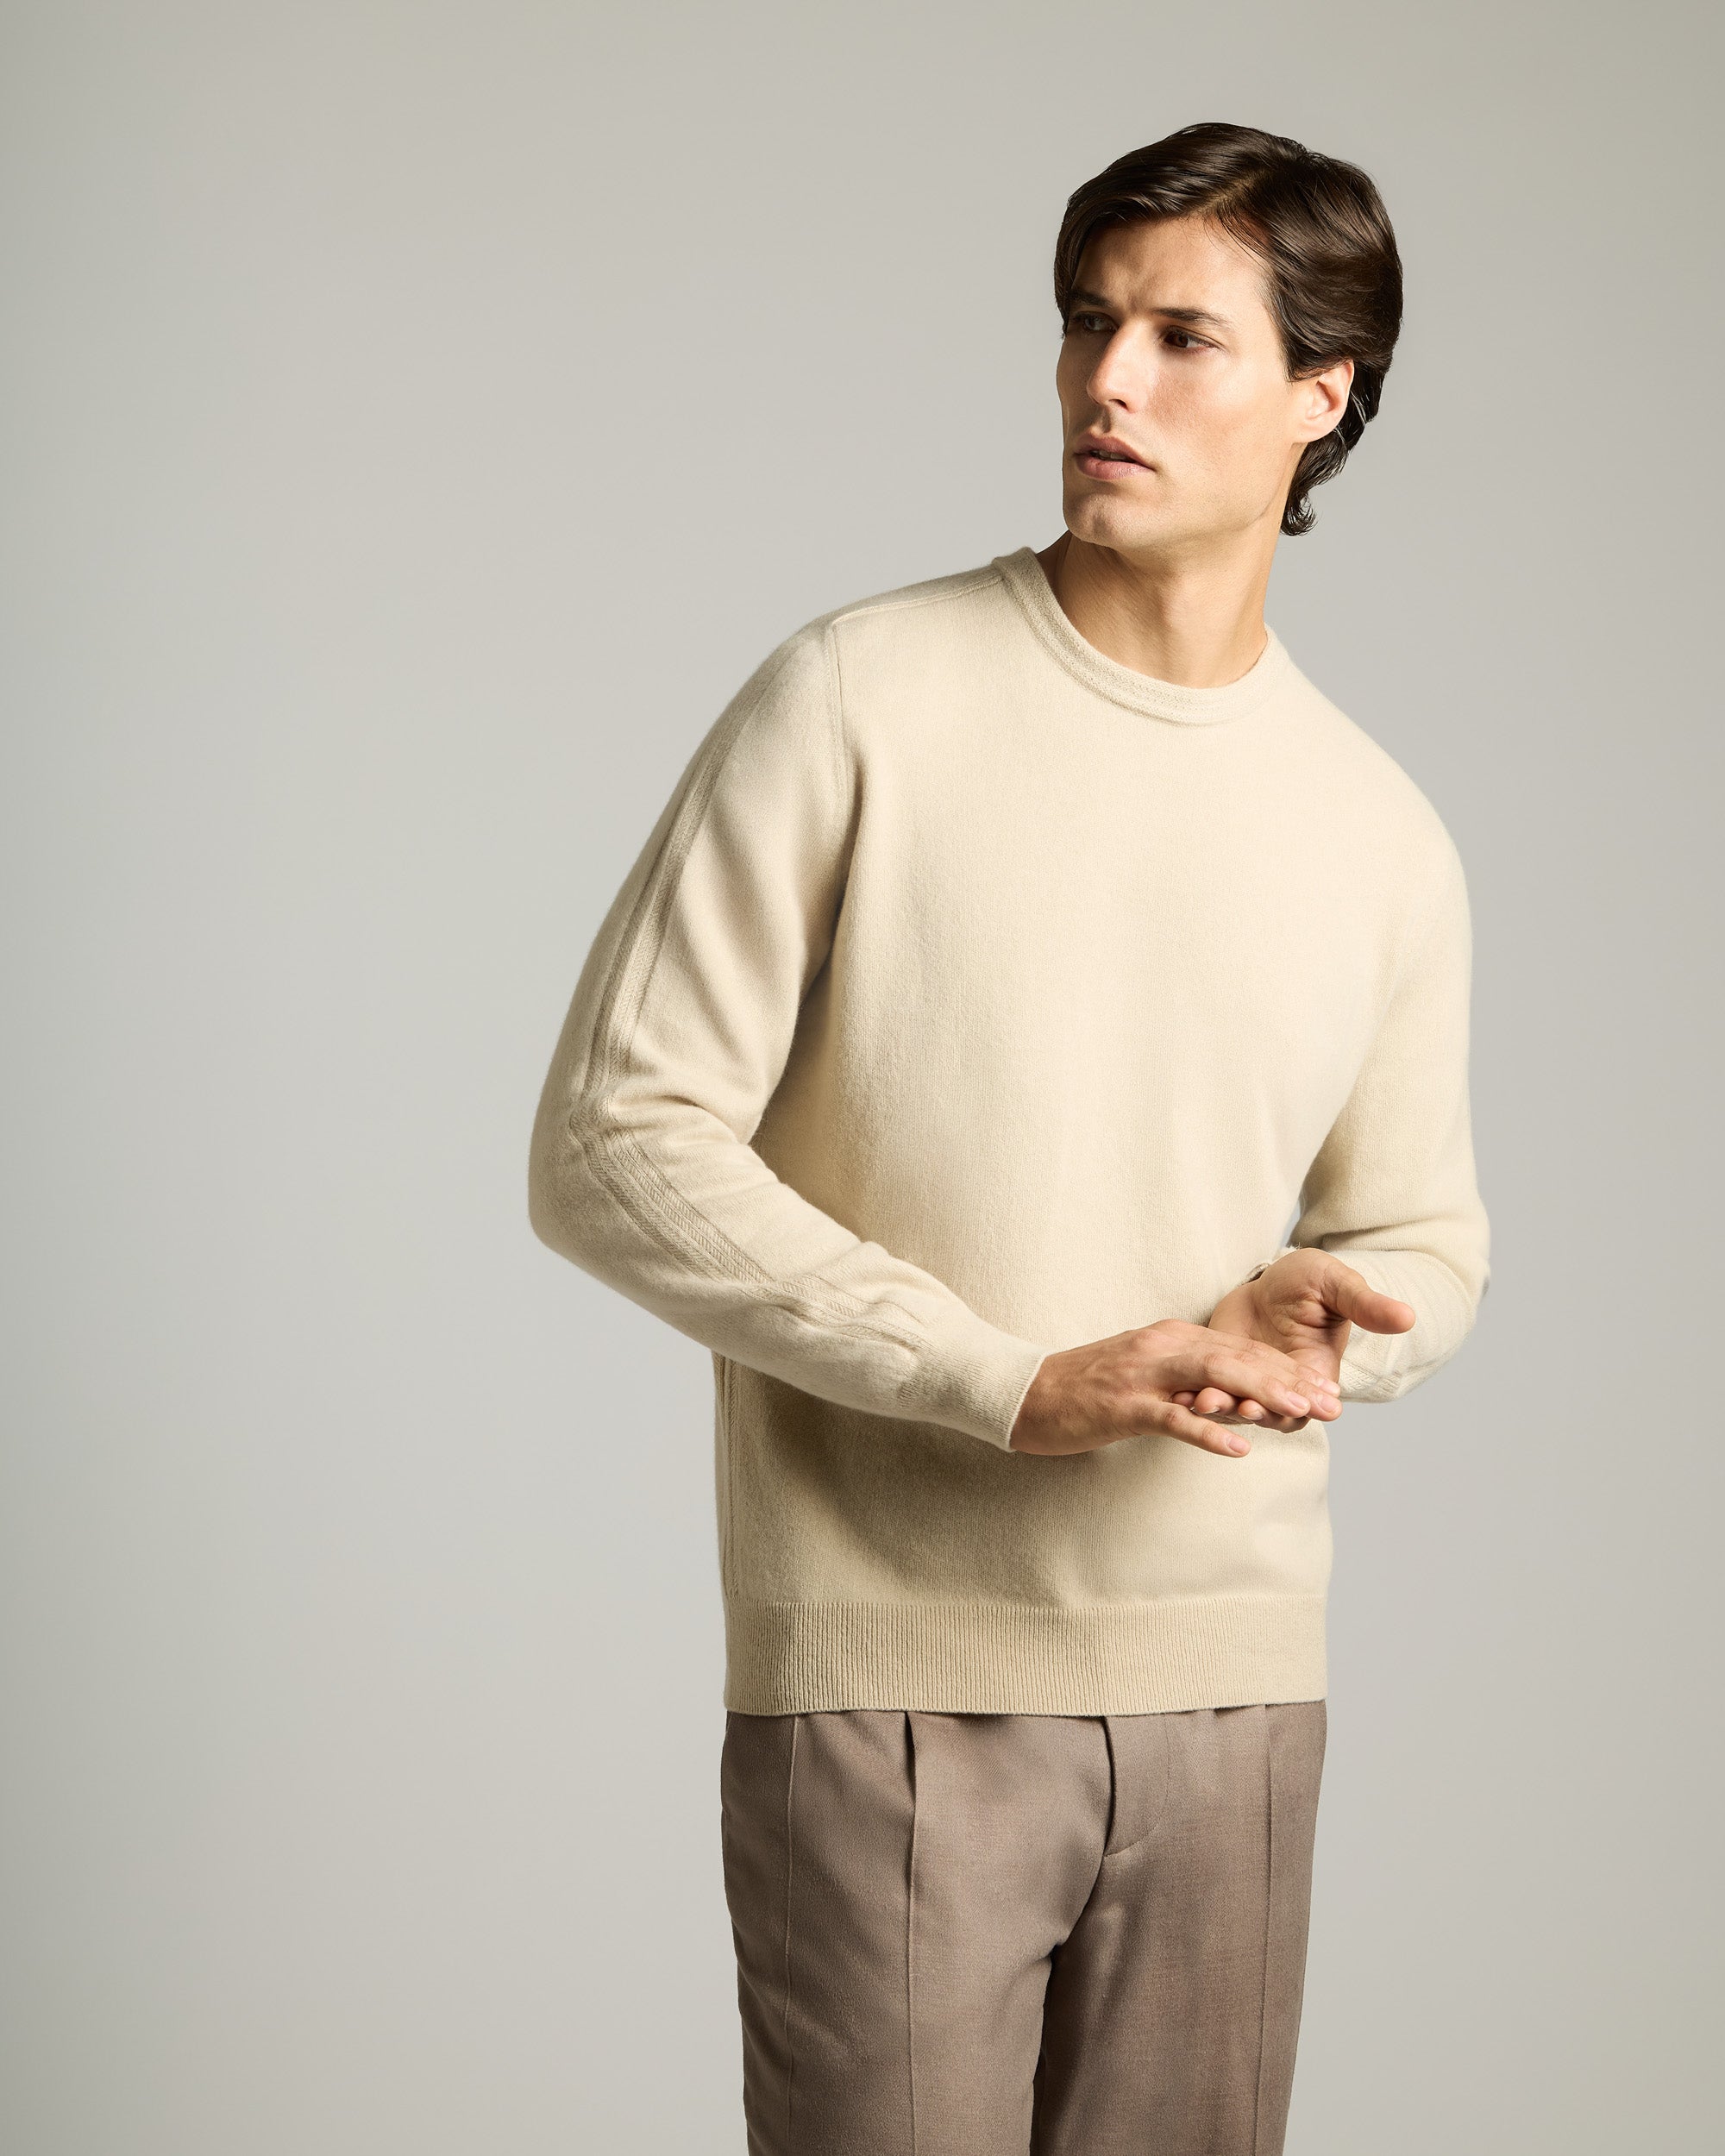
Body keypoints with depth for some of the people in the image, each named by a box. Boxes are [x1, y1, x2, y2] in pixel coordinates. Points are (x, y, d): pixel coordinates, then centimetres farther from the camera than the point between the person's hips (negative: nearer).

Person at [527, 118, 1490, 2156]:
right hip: (887, 1678, -4)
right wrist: (1009, 1383, -15)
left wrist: (1317, 1318, -7)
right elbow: (614, 1145, -9)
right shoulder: (857, 703, -6)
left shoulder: (1382, 837, 8)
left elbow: (1422, 1235, 19)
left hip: (1234, 1682, 4)